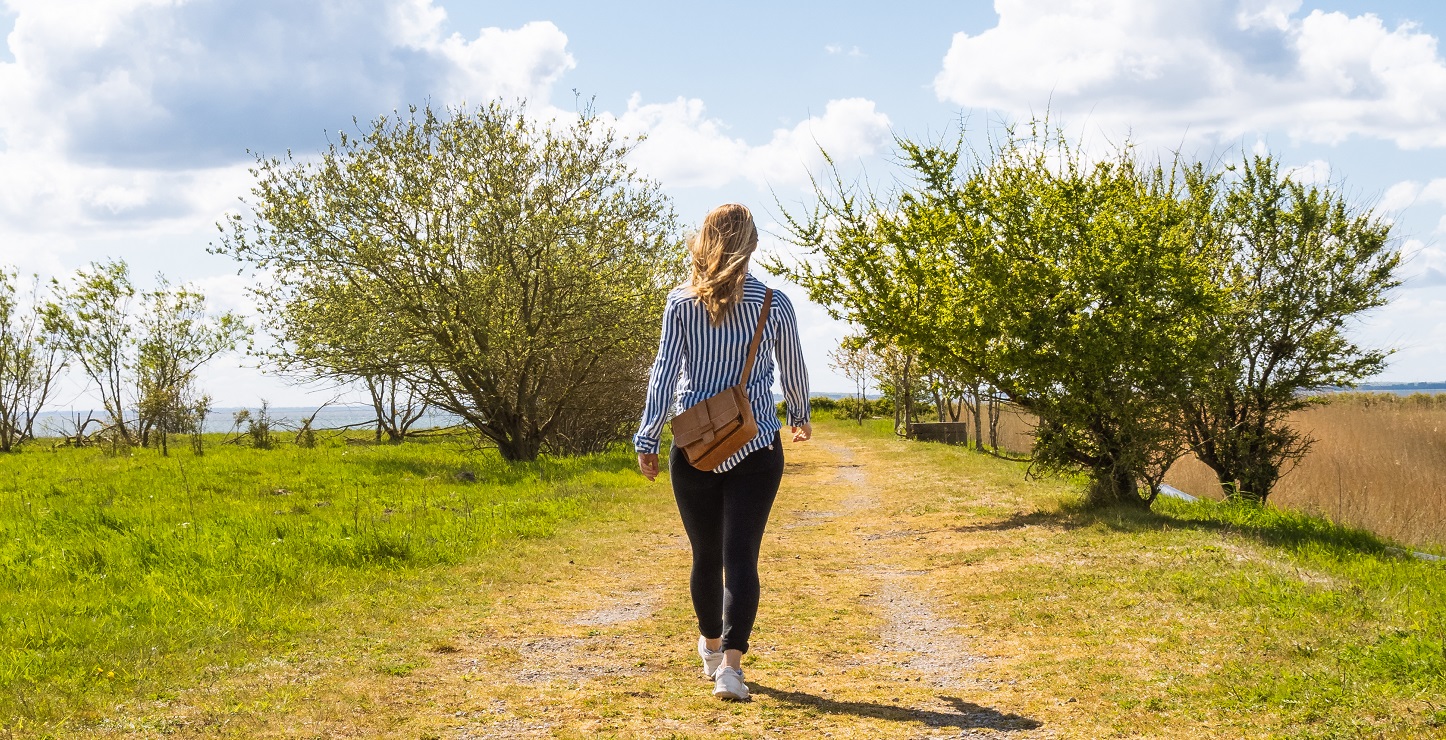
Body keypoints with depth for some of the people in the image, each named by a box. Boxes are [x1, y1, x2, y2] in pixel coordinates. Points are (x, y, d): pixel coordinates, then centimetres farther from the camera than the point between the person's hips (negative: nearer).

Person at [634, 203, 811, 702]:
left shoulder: (681, 302, -1)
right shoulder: (773, 304, -1)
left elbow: (665, 371, -5)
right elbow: (792, 371, 11)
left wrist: (647, 438, -1)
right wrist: (800, 417, 29)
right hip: (755, 448, -1)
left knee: (705, 553, 16)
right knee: (741, 555, -4)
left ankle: (711, 647, 36)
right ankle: (731, 664, -18)